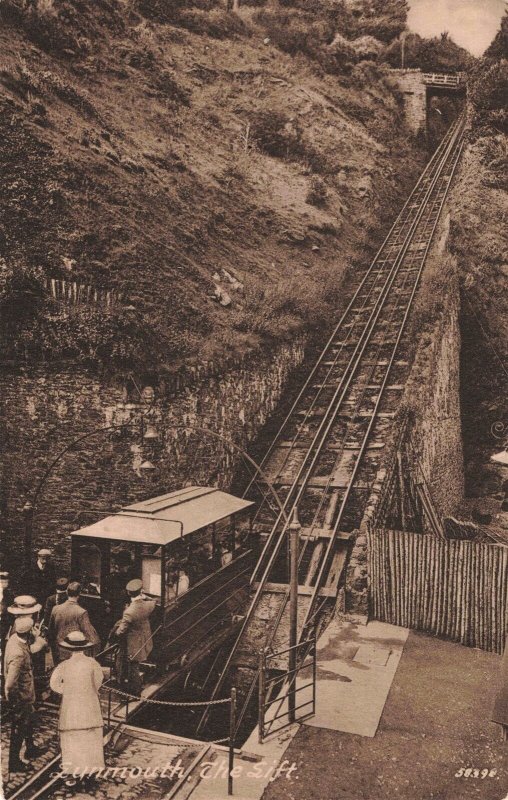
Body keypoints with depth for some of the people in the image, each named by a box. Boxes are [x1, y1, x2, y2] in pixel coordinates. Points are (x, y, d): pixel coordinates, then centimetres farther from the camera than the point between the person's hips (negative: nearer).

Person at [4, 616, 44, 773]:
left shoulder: (14, 638, -11)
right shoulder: (18, 654, -38)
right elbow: (10, 684, -34)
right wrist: (15, 699, -21)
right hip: (21, 697, -9)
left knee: (29, 719, 28)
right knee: (19, 728, 13)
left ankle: (30, 748, 50)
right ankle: (13, 762, 33)